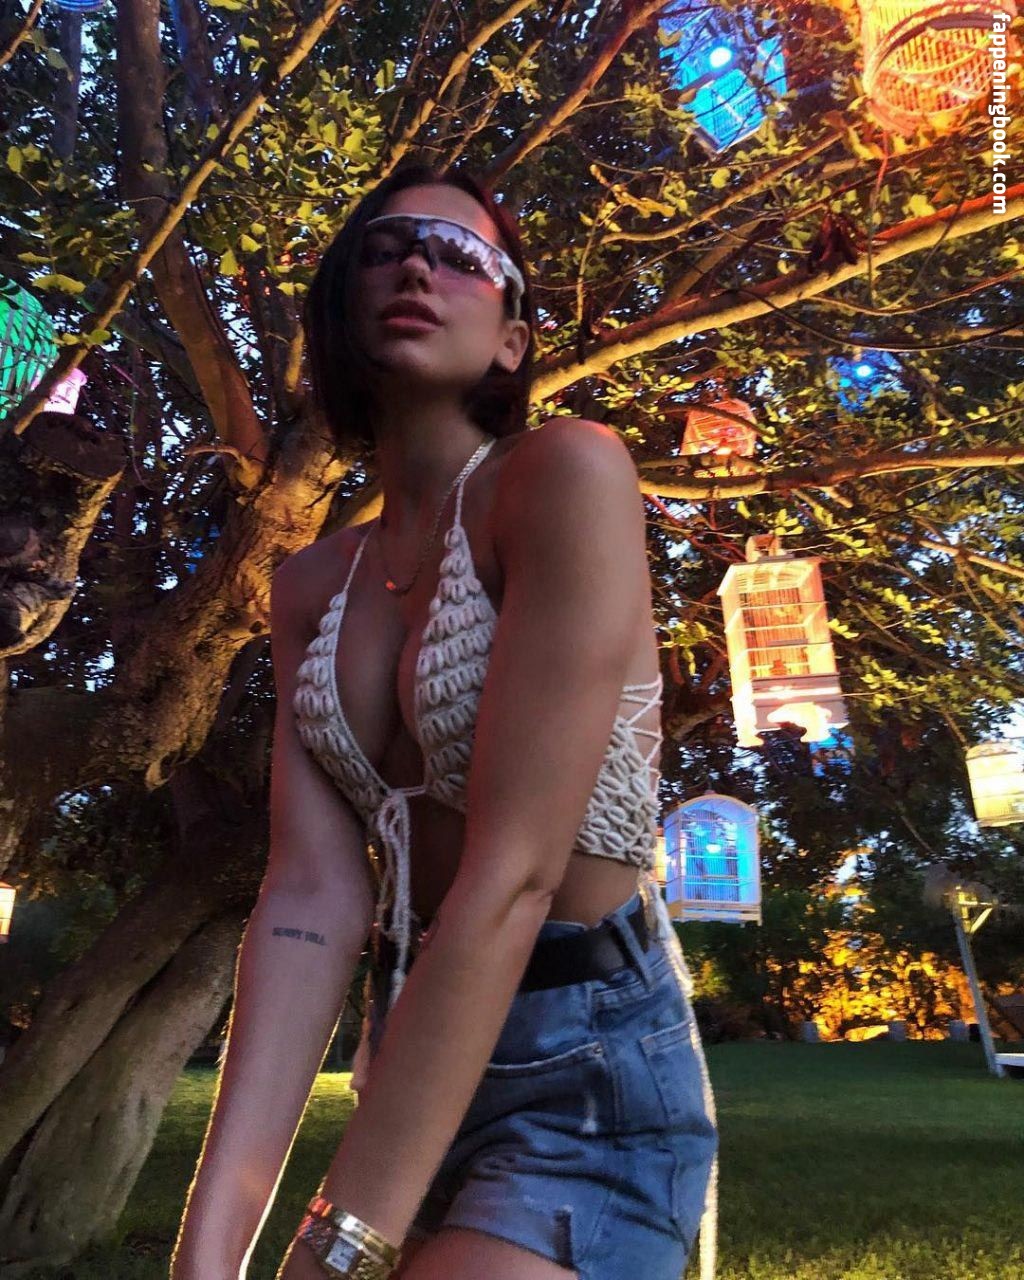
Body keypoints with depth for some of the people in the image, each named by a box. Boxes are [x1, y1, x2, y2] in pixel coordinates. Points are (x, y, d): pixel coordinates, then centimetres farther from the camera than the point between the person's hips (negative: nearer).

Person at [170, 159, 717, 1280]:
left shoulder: (567, 471, -17)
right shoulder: (310, 589, 3)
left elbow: (511, 875, -24)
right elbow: (313, 893, -7)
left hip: (590, 1073, -6)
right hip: (413, 1069, 6)